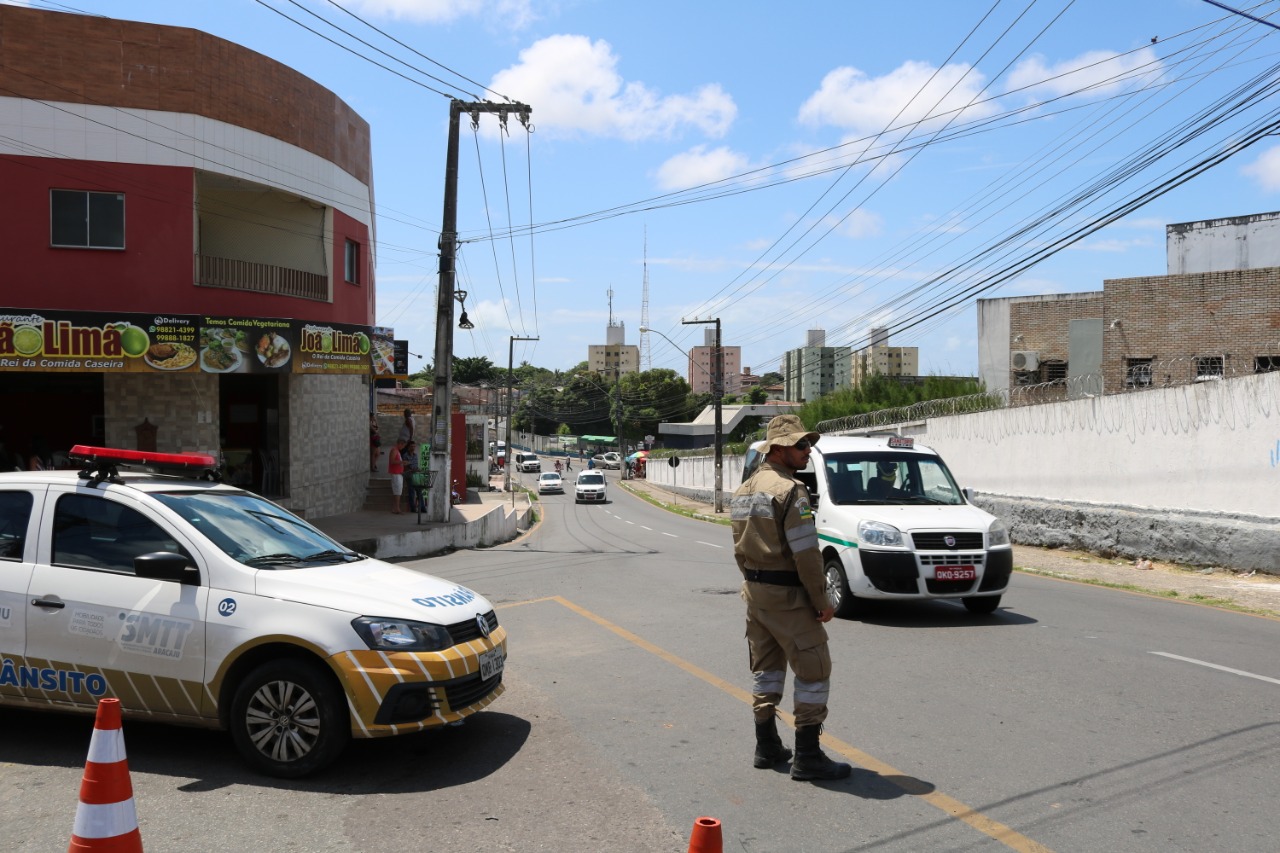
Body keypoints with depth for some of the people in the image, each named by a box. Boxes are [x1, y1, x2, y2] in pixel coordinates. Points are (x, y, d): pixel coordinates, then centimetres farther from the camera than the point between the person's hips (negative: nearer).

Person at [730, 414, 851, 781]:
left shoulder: (744, 490, 12)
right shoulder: (790, 490, -16)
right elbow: (805, 554, -20)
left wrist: (753, 582, 20)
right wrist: (822, 601, -13)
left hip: (755, 590, 9)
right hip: (787, 596, -9)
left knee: (766, 668, 17)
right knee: (814, 669, 0)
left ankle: (767, 746, 25)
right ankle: (808, 757, 2)